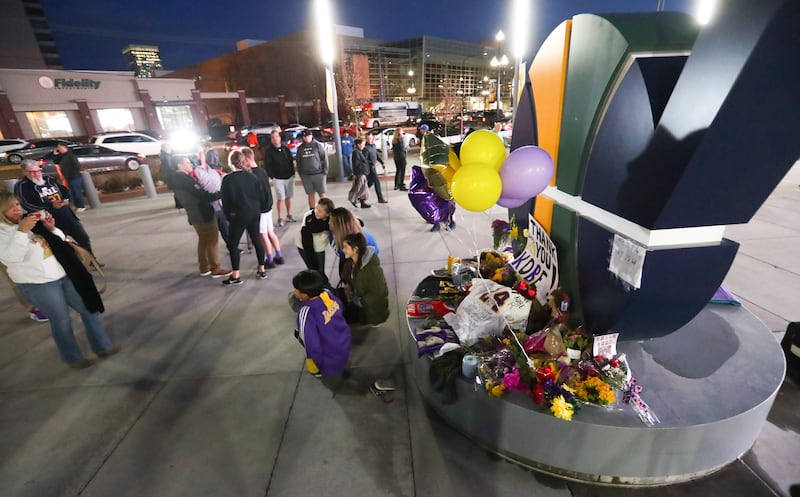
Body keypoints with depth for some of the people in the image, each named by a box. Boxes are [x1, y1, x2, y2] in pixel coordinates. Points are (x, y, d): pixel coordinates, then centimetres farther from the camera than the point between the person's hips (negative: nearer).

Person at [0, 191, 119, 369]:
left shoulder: (33, 222, 9)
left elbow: (60, 243, 15)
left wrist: (51, 229, -3)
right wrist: (21, 231, -26)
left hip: (64, 276, 6)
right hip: (38, 285, -6)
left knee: (89, 308, 9)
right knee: (61, 321, 4)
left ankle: (103, 347, 23)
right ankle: (73, 358, 25)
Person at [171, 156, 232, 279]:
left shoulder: (177, 179, 11)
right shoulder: (185, 179, -19)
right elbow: (202, 195, -24)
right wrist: (220, 193, -14)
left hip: (194, 215, 10)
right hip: (203, 214, -10)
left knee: (203, 240, 17)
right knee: (212, 240, -2)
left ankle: (204, 268, 23)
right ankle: (215, 269, 2)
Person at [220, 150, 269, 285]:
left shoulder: (227, 179, -10)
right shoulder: (251, 176, 0)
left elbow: (225, 200, -7)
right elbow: (261, 195, 2)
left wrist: (228, 216, 5)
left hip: (239, 215, -4)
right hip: (254, 213, 5)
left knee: (232, 244, 5)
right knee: (257, 240, 13)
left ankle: (235, 276, 7)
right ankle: (262, 270, 20)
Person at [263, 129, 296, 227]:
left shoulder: (286, 149, 9)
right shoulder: (268, 151, -4)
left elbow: (291, 161, 13)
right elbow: (267, 165, -6)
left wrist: (292, 173, 5)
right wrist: (272, 177, -12)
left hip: (289, 177, 4)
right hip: (278, 178, -4)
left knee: (288, 197, 10)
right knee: (280, 198, -6)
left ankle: (289, 215, 22)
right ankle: (280, 218, 1)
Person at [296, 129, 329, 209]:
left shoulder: (318, 145, -2)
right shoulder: (300, 148, 8)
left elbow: (324, 159, -3)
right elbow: (298, 162, 12)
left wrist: (325, 172, -7)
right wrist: (300, 174, 8)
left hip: (319, 174, -3)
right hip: (306, 176, 3)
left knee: (323, 195, -3)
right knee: (310, 195, 9)